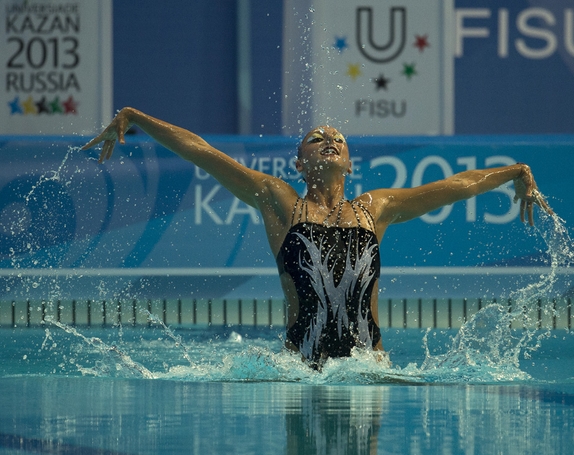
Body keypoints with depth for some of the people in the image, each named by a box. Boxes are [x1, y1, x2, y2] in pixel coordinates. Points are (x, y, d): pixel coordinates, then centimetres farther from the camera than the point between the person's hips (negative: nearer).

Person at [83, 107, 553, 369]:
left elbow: (457, 185, 25)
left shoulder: (376, 207, 18)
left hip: (370, 359, 2)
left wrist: (517, 174, 28)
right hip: (302, 362, -2)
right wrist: (133, 118, 9)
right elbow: (199, 151, 9)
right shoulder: (279, 202, 11)